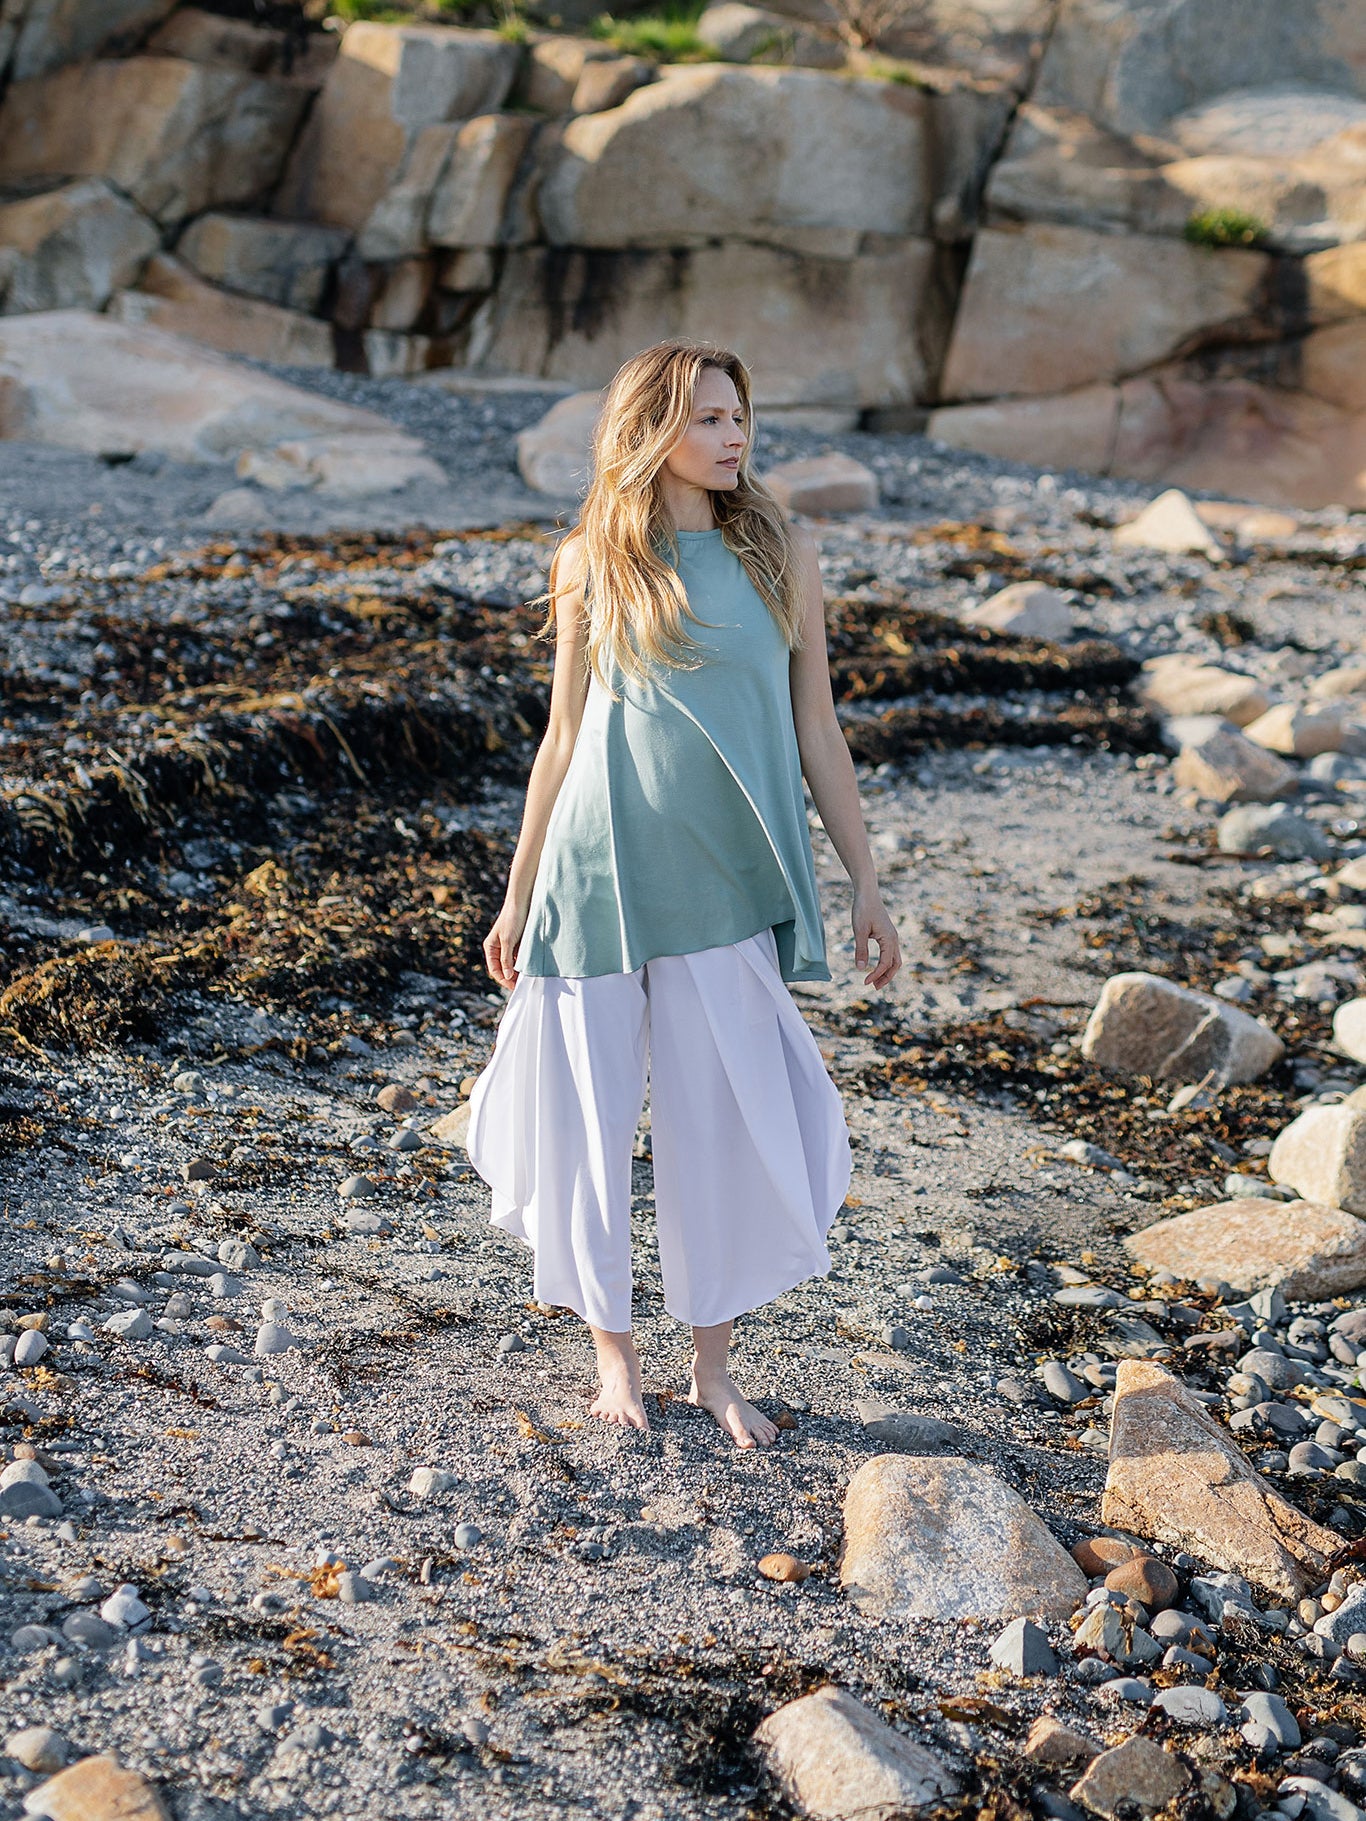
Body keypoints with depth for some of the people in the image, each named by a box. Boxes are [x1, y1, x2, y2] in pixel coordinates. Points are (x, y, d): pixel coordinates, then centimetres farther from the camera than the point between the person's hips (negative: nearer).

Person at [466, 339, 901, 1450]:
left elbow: (816, 729, 6)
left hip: (728, 888, 1)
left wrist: (866, 886, 5)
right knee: (590, 1117, 7)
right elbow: (563, 737, 7)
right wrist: (518, 898, 9)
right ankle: (613, 1349, 27)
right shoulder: (592, 566, 1)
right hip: (603, 876, 0)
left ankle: (713, 1362, 22)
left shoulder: (781, 553, 2)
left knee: (731, 1126, 4)